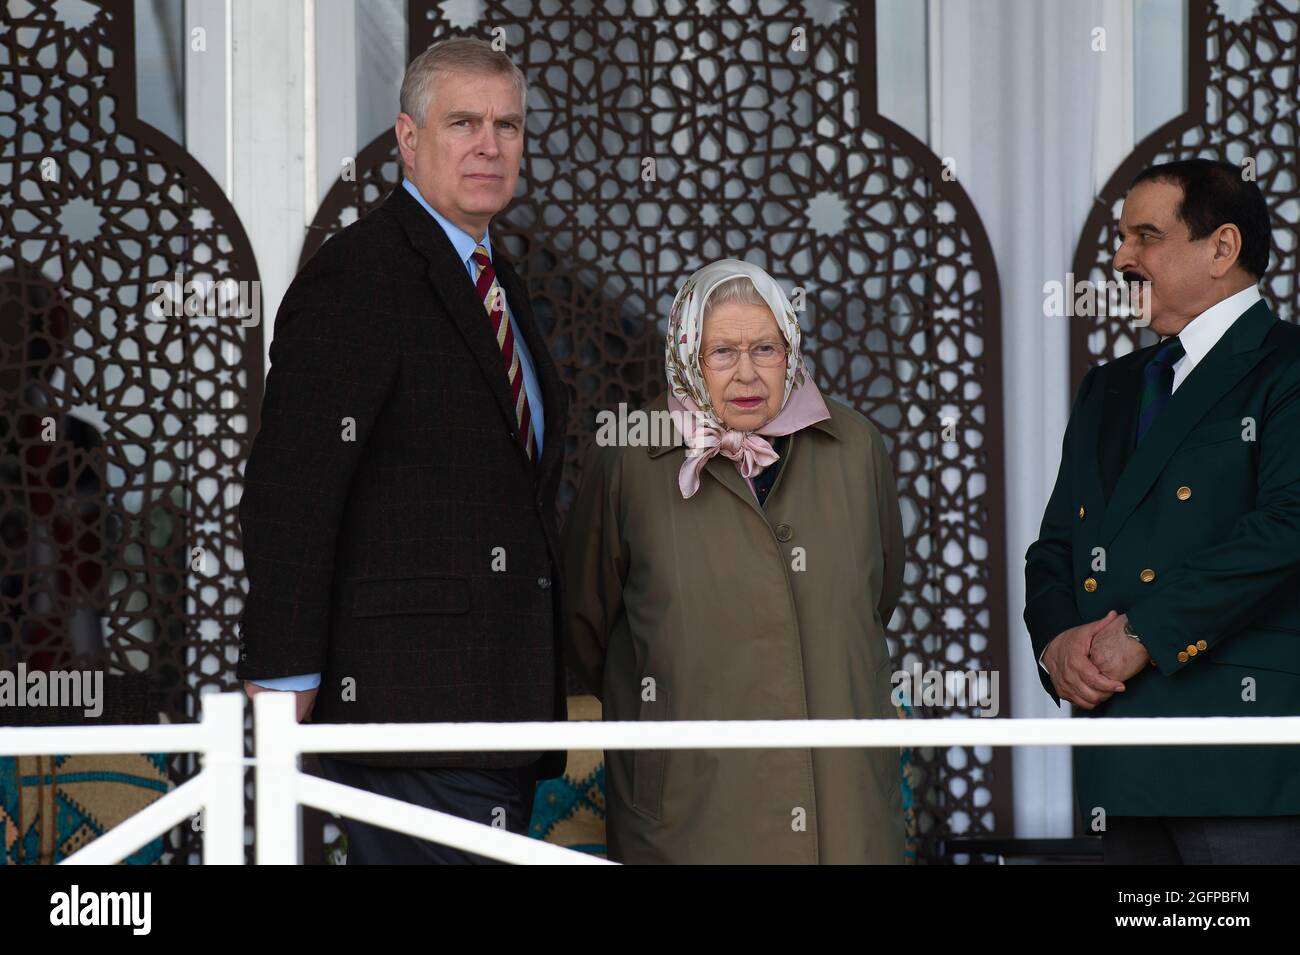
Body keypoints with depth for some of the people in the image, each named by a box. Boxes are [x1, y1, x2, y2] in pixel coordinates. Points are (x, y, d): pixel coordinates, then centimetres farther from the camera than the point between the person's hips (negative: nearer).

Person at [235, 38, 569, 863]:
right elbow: (290, 492, -14)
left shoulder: (499, 284, 20)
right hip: (411, 699, -9)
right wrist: (284, 678, -18)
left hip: (499, 708, 9)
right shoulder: (356, 277, -9)